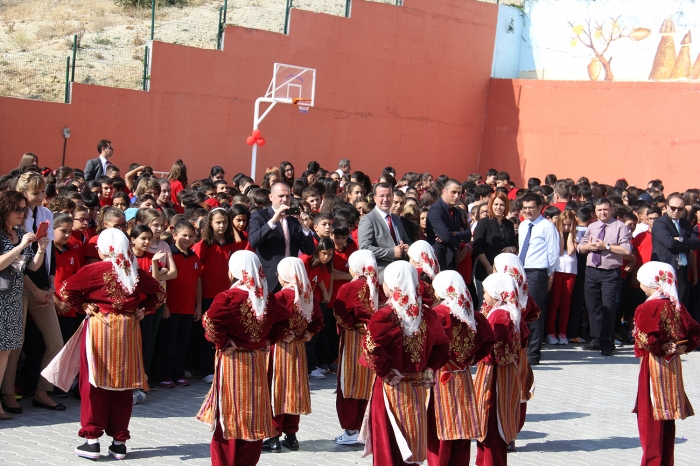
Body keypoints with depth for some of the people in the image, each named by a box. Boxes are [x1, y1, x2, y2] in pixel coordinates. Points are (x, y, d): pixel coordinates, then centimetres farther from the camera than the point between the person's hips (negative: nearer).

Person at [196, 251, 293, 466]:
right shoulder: (268, 298, 2)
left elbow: (210, 322, -25)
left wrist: (222, 343, -10)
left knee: (229, 415, 4)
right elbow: (285, 320, 13)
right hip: (258, 361, 5)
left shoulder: (228, 297, -15)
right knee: (254, 415, 12)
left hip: (232, 360, -4)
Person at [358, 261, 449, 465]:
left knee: (388, 443, 6)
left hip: (390, 387, -5)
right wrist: (429, 370, 7)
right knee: (410, 440, 17)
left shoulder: (385, 316, -16)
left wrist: (384, 371, -15)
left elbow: (372, 348, -28)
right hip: (417, 387, 5)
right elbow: (442, 346, 9)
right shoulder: (427, 314, 1)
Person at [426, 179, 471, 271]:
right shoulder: (435, 209, -12)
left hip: (452, 262, 8)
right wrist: (457, 244, -1)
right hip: (438, 262, -8)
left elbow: (468, 235, 7)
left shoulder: (456, 212, 16)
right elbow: (446, 236, -21)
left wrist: (454, 234, -13)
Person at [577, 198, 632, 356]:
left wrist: (606, 246, -16)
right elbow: (580, 247, 18)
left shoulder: (620, 227, -4)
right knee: (593, 306, 10)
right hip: (591, 271, 6)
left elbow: (626, 249, -14)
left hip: (610, 273, -6)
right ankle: (596, 340, 21)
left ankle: (607, 344, 1)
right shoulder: (591, 227, 15)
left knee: (608, 308, -6)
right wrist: (588, 246, -4)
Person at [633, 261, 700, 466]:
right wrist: (682, 348, 1)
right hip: (673, 365, 7)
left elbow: (647, 340, -25)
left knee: (650, 418, 2)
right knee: (667, 418, 14)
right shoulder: (676, 306, 5)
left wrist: (663, 348, -9)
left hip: (653, 366, -7)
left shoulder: (646, 309, -15)